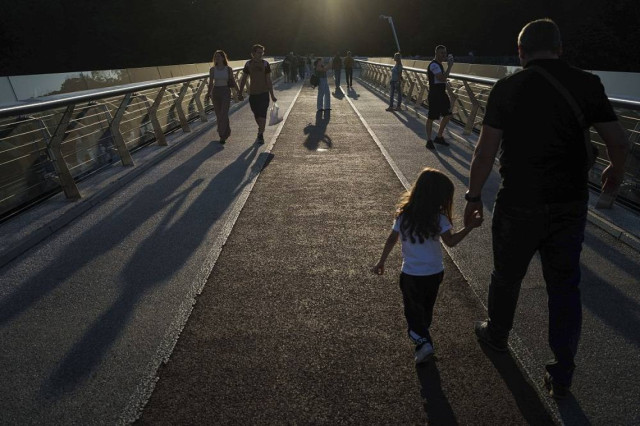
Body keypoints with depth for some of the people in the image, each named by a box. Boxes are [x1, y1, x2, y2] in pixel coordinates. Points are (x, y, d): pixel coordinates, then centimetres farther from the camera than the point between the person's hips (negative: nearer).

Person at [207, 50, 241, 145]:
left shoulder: (228, 69, 0)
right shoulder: (212, 69, 3)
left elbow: (233, 82, 6)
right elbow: (211, 83, 1)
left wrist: (239, 92, 5)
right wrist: (209, 92, -13)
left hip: (226, 92, -3)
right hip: (215, 92, 3)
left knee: (224, 114, -13)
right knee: (218, 115, 10)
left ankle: (223, 136, -10)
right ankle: (227, 132, 31)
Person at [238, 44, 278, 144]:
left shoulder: (265, 64, -1)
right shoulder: (248, 64, 2)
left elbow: (268, 80, -1)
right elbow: (243, 79, 8)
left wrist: (272, 95, -3)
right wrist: (240, 93, 7)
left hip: (264, 93, -2)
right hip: (253, 93, 2)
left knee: (262, 115, -8)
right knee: (256, 115, 12)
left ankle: (260, 135, -1)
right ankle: (261, 130, 35)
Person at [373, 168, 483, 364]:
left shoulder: (403, 215, -11)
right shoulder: (438, 218, -17)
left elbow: (391, 240, -4)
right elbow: (451, 241, -13)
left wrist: (381, 262, 7)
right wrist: (470, 226, -5)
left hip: (411, 275, -1)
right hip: (435, 273, 1)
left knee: (414, 309, 12)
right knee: (427, 307, 23)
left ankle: (422, 340, -6)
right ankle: (422, 332, 43)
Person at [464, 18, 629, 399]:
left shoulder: (507, 88, -7)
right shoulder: (587, 84, -1)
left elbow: (486, 151, -10)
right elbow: (619, 141, 2)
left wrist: (474, 196, 0)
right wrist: (617, 171, 22)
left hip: (519, 204, -2)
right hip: (571, 204, 2)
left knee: (507, 276, 18)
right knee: (565, 287, 13)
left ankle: (497, 335, 42)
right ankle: (562, 375, 22)